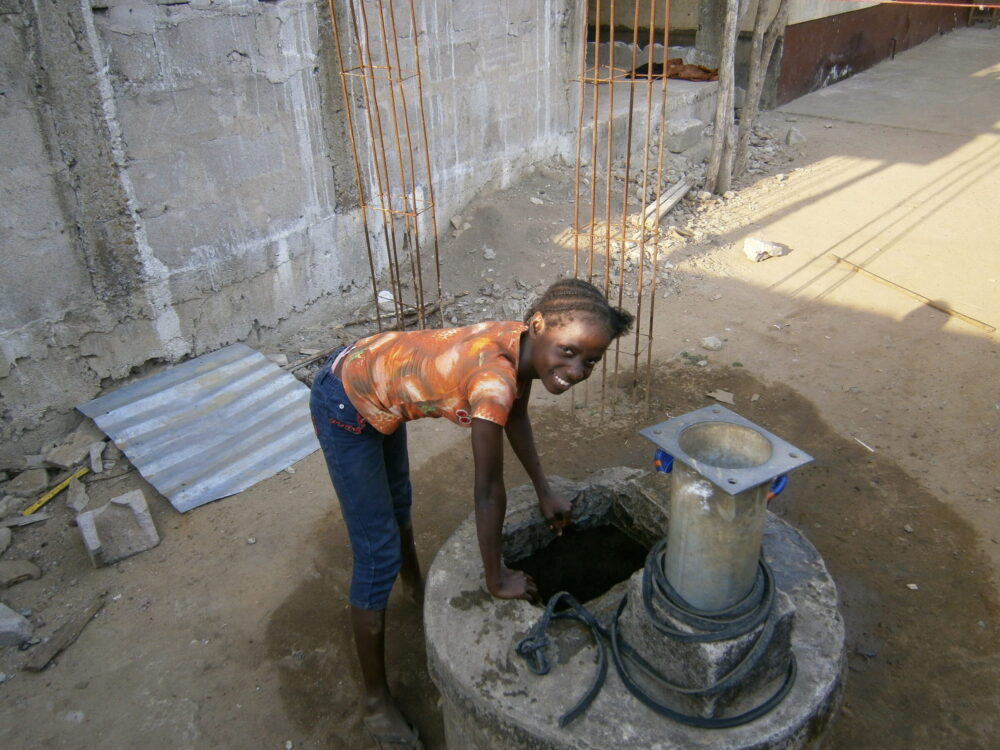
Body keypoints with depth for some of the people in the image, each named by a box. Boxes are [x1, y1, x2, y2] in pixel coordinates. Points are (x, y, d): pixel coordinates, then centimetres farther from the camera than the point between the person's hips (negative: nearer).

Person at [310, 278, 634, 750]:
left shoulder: (524, 348, -14)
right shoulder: (495, 375, -38)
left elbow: (515, 417, 6)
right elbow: (488, 490, -29)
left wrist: (544, 492, 13)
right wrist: (496, 580, -16)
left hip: (375, 373, 9)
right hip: (346, 406, -9)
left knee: (397, 499, 32)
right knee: (378, 553, -2)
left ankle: (414, 586, 61)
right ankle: (375, 701, 17)